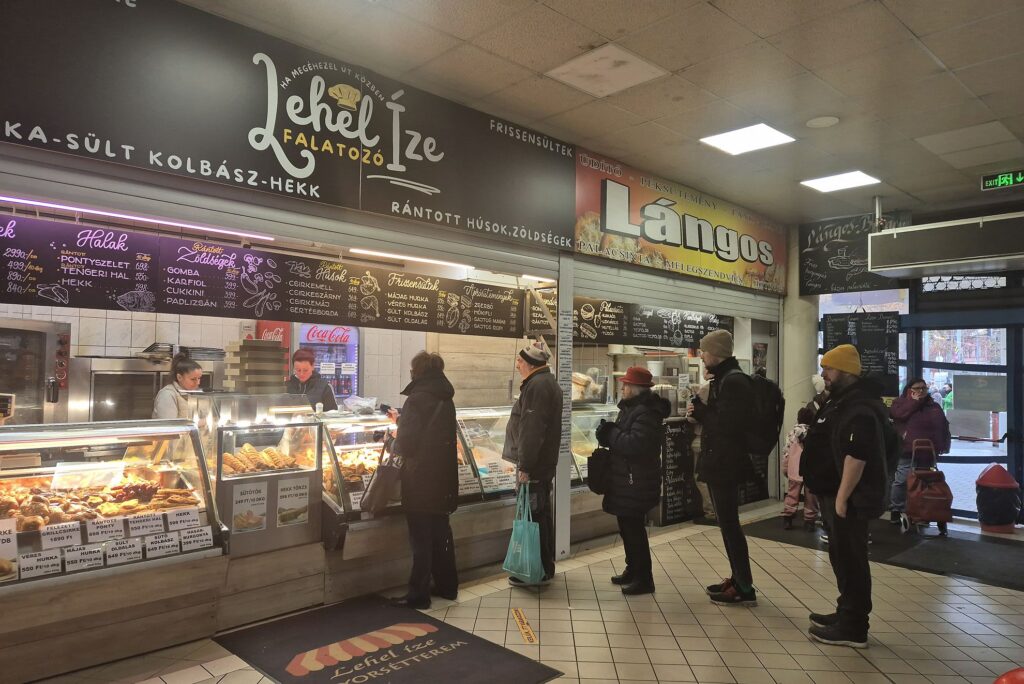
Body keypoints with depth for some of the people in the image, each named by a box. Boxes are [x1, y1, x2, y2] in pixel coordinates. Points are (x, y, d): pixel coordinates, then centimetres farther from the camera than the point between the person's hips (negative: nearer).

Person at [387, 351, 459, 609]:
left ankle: (418, 594, 10)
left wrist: (394, 445, 5)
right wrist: (400, 420, 31)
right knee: (441, 531, 18)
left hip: (421, 479, -7)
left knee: (421, 537, 1)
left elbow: (406, 444, -18)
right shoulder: (445, 399, 7)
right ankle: (447, 585, 28)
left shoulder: (418, 398, -16)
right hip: (444, 477, 7)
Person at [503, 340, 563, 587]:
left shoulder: (537, 386, -17)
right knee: (543, 514, 17)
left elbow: (531, 430, -23)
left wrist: (525, 466, -22)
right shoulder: (548, 382, 17)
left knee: (533, 517, -3)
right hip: (545, 463, 11)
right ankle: (546, 568, 27)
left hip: (534, 465, -11)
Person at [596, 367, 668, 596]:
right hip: (625, 480, 10)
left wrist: (611, 433, -17)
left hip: (637, 483, -10)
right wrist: (609, 434, -1)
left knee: (633, 527, -3)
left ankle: (644, 579, 9)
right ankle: (633, 570, 32)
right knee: (627, 526, 18)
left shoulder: (646, 413, -20)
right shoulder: (631, 408, 13)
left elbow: (635, 444, -30)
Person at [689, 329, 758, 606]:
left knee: (729, 525, -3)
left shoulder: (734, 381, -18)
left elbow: (726, 424, -25)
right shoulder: (723, 379, 14)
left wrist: (700, 410, -12)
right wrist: (701, 411, -3)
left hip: (726, 464, -10)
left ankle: (745, 588, 6)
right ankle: (737, 579, 27)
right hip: (719, 462, 10)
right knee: (727, 523, 16)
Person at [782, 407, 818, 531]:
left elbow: (786, 453, 3)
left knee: (792, 495, 10)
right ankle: (809, 521, 12)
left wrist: (784, 469, 13)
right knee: (810, 498, 8)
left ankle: (787, 519, 11)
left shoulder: (792, 433, 0)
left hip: (794, 471, 1)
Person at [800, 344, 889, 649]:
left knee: (850, 559, -2)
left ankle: (853, 627, 7)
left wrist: (842, 497, -26)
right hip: (835, 493, 11)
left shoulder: (859, 409, -20)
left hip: (850, 498, -11)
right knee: (842, 556, 18)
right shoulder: (842, 401, 15)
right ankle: (847, 613, 31)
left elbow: (857, 455, -28)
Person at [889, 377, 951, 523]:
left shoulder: (934, 406, 14)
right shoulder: (901, 402, 3)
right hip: (907, 452, -5)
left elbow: (944, 427, 15)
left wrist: (944, 445, 6)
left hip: (928, 453, 5)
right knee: (902, 481, -9)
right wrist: (915, 401, -12)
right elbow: (898, 413, -20)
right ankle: (897, 510, 0)